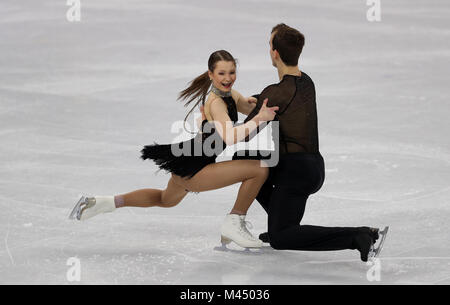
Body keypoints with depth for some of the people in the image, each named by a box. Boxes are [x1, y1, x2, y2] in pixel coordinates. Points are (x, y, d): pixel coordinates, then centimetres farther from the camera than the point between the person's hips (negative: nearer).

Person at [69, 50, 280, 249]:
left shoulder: (230, 95, 6)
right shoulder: (215, 103, -22)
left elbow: (254, 111, 20)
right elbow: (230, 138, -38)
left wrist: (257, 105, -1)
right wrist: (260, 118, -37)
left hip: (185, 164, 10)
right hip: (192, 171, -10)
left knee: (166, 200, 40)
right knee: (260, 170, -18)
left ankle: (103, 202, 40)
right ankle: (234, 223, -3)